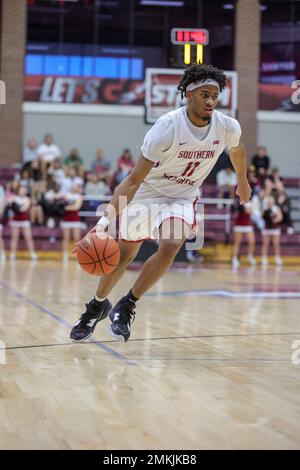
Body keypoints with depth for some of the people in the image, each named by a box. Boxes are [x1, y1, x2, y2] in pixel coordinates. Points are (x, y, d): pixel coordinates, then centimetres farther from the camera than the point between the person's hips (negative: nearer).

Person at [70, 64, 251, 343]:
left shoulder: (228, 128, -18)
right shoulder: (167, 127, -30)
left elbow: (237, 150, 10)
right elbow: (134, 179, -30)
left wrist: (243, 183, 26)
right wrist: (105, 220, -38)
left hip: (183, 197, 2)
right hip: (147, 192, -2)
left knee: (170, 246, -26)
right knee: (123, 255, 10)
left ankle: (126, 307, -7)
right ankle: (97, 305, 40)